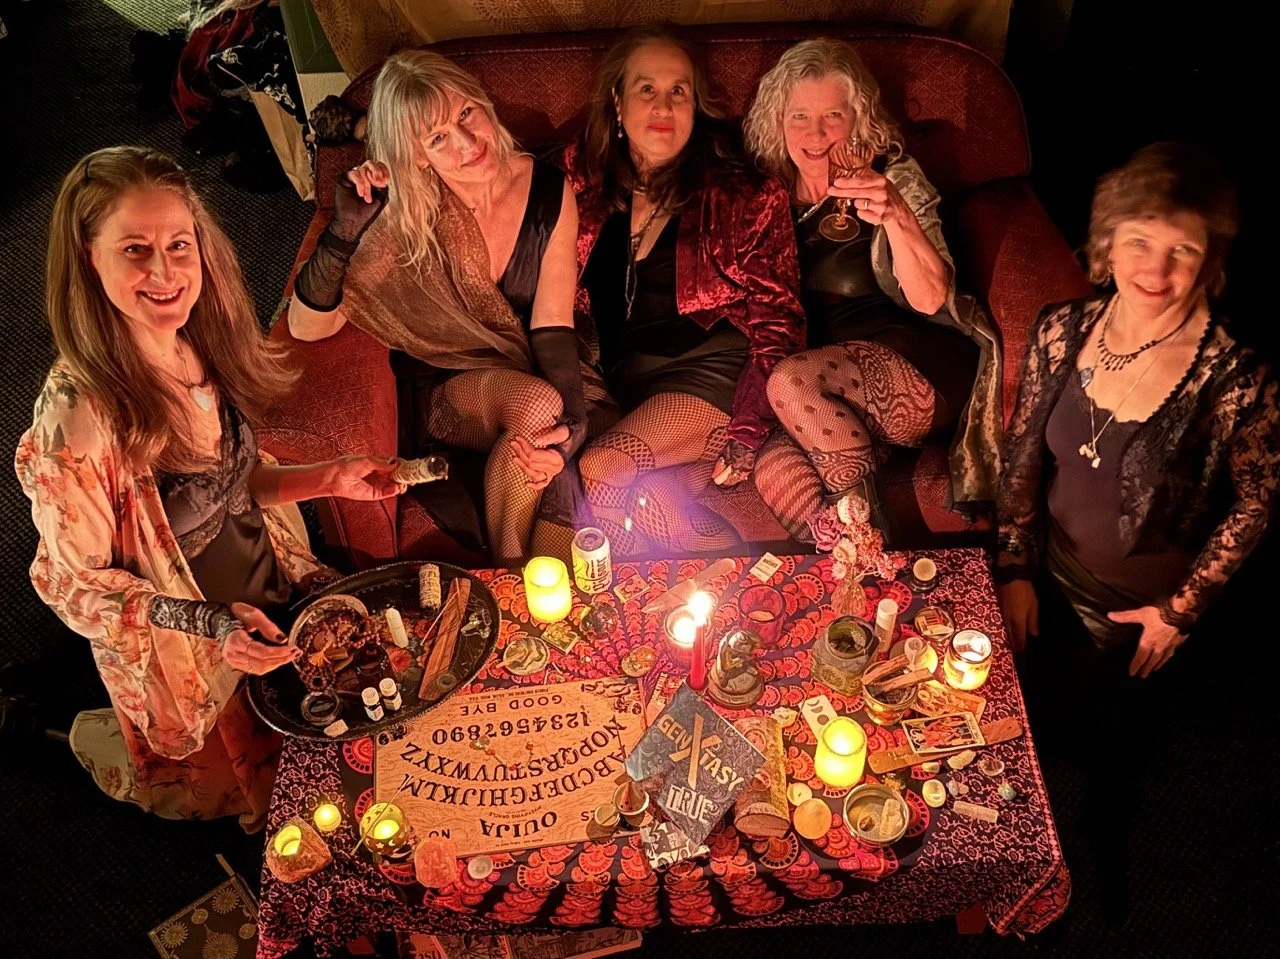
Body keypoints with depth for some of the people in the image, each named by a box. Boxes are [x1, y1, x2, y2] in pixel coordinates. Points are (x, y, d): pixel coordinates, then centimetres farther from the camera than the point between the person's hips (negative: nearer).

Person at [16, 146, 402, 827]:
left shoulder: (201, 349, -12)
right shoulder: (77, 419, -33)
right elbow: (74, 584, -21)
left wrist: (326, 480, -10)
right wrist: (210, 624, -32)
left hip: (276, 599, 6)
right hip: (191, 669, -5)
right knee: (262, 791, 17)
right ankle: (98, 739, 38)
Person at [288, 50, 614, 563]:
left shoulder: (548, 190, -9)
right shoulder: (405, 216, -14)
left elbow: (552, 326, -11)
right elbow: (306, 327, -15)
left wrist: (572, 418, -27)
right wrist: (345, 229, -29)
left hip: (541, 372, 2)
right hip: (452, 385, -2)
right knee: (536, 403, -34)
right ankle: (509, 578, -14)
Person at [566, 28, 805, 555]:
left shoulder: (738, 196, -1)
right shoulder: (585, 184, 8)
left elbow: (776, 321, -2)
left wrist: (747, 433, -13)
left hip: (708, 372, -4)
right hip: (616, 383, 4)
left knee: (593, 475, -25)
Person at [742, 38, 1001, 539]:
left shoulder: (895, 177, -1)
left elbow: (931, 299, -12)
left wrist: (895, 214, -29)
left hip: (923, 370, -3)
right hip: (841, 380, 3)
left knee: (791, 382, -30)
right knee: (776, 470, -30)